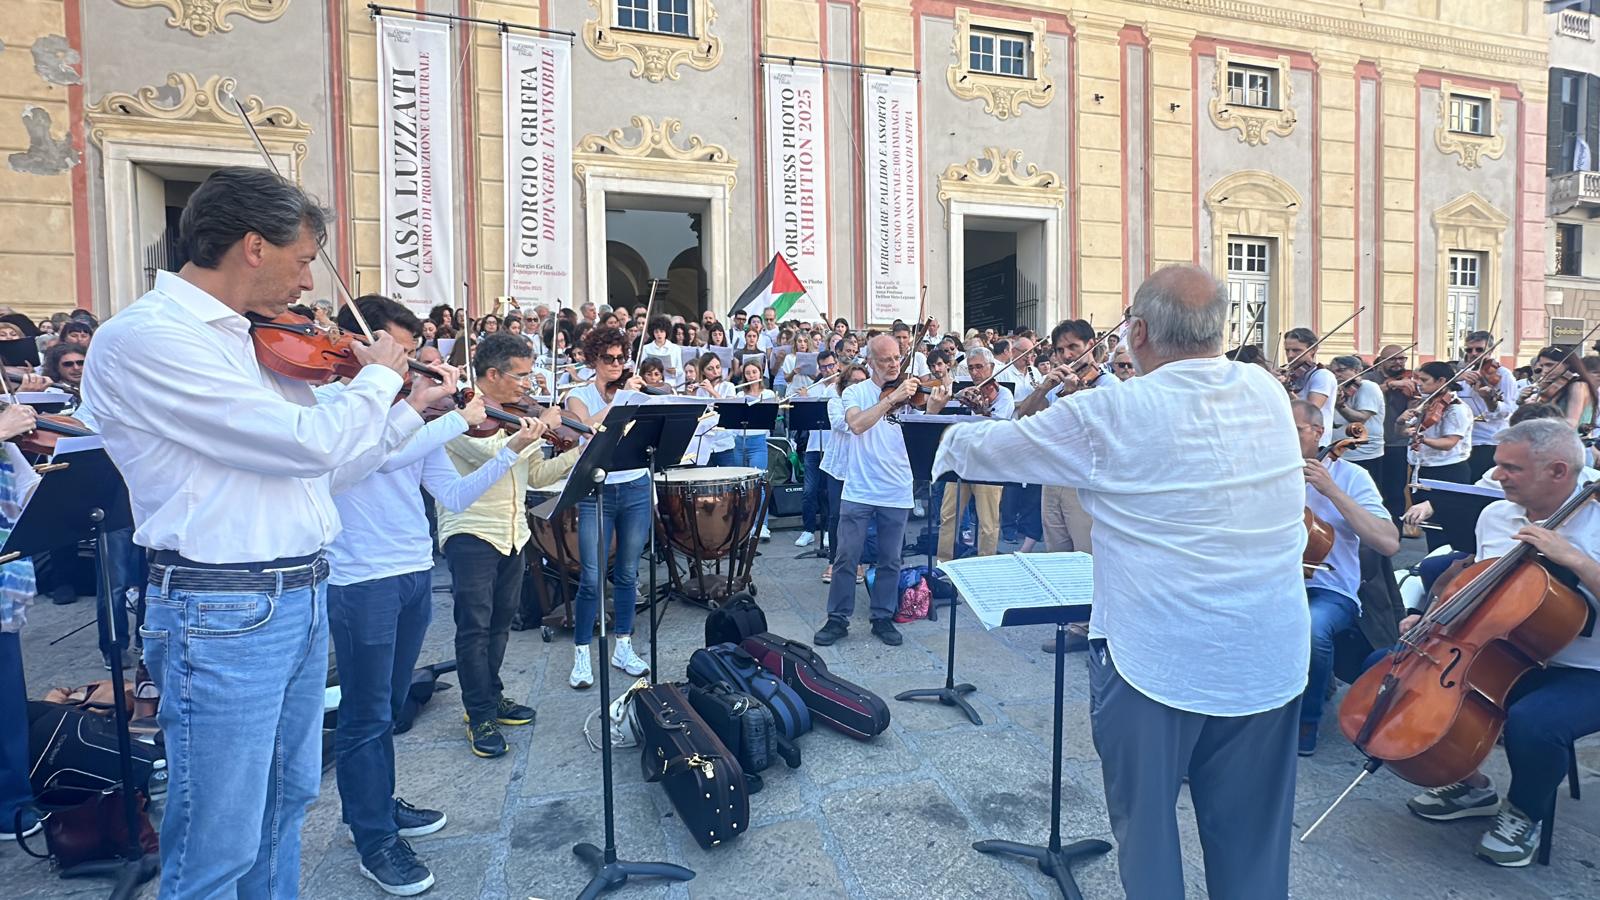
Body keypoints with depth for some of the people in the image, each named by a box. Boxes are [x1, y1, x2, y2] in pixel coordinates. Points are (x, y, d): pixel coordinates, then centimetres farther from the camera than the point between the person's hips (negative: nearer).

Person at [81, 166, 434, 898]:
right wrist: (379, 376, -7)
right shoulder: (143, 338, -16)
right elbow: (310, 443, -23)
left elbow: (335, 450, 20)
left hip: (302, 596, 9)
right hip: (224, 611, -9)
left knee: (287, 802, 22)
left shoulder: (253, 340, 11)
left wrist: (412, 406, 18)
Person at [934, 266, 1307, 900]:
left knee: (1146, 824, 16)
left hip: (1158, 657, -5)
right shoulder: (1269, 393, -1)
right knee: (1251, 835, 20)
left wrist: (952, 441, 19)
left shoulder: (1110, 414, -16)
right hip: (1271, 658, 5)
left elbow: (993, 448, -3)